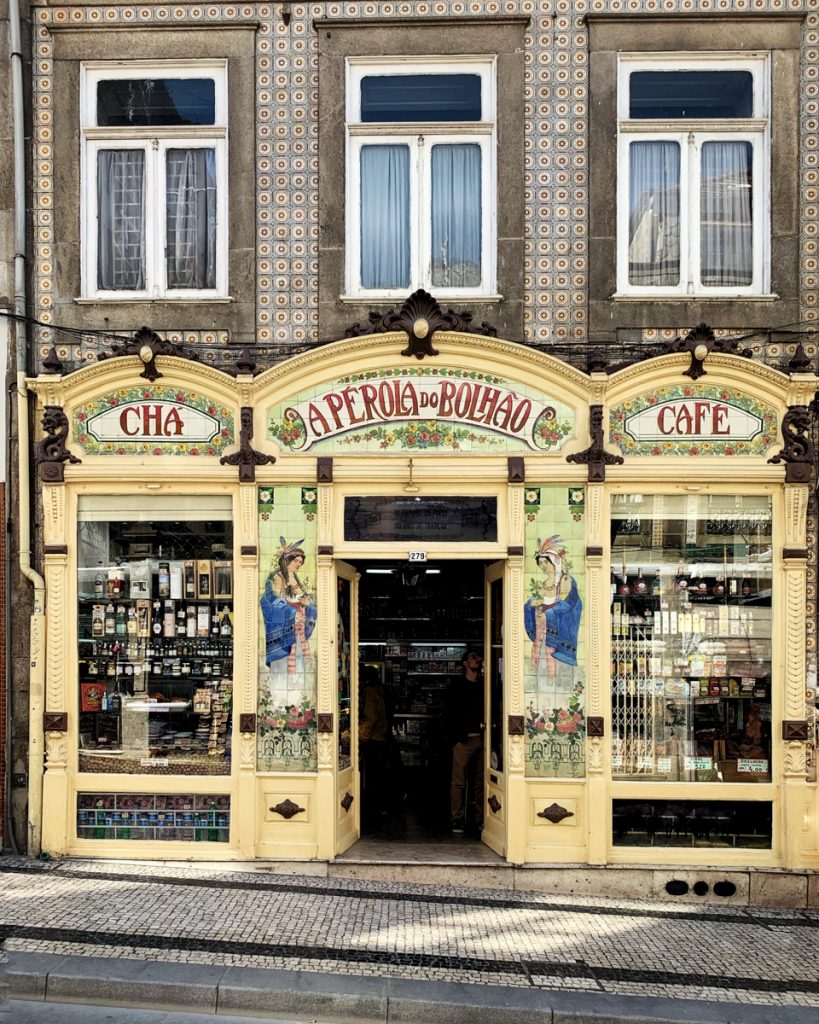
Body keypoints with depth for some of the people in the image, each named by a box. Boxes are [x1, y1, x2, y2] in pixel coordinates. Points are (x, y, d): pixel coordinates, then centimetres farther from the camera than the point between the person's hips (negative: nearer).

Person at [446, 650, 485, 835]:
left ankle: (481, 819, 10)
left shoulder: (485, 685, 16)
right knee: (459, 781, -3)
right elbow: (451, 712, 1)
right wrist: (454, 737, -8)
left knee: (481, 781, 4)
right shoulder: (457, 685, 6)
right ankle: (458, 819, 3)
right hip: (464, 739, -3)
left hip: (482, 738, 3)